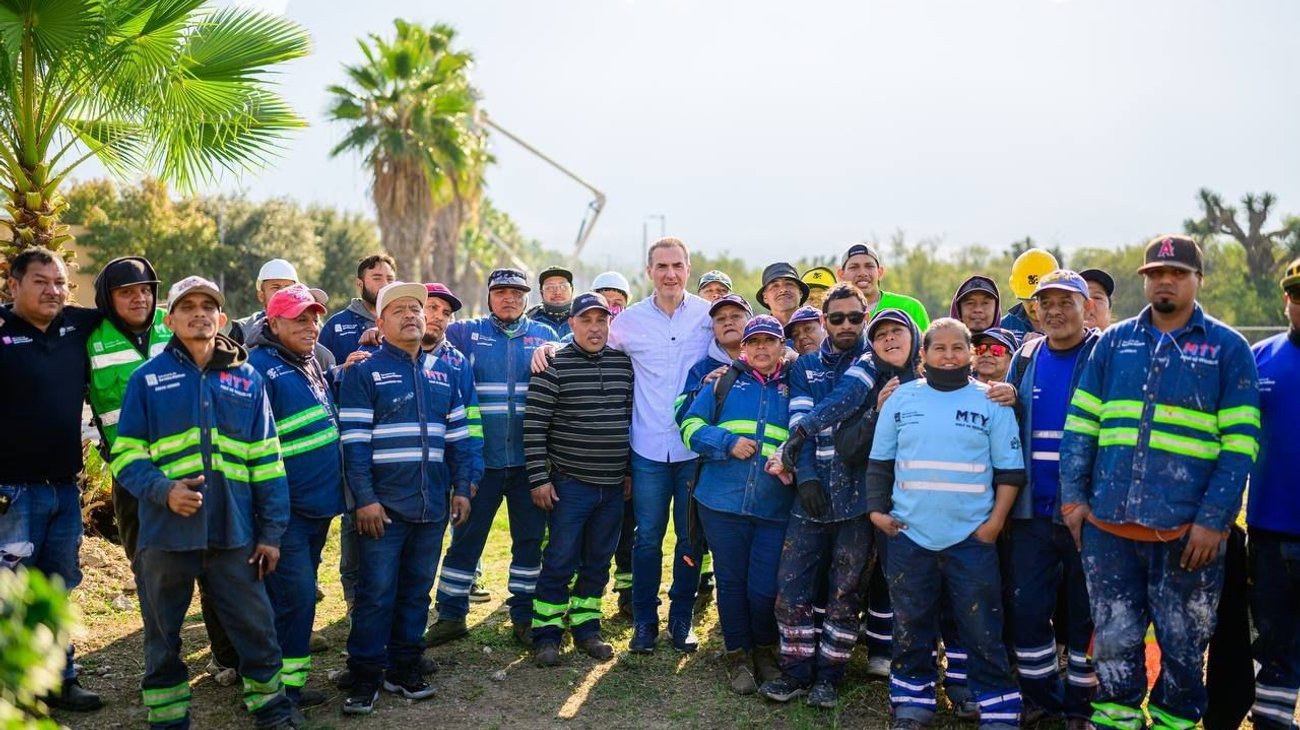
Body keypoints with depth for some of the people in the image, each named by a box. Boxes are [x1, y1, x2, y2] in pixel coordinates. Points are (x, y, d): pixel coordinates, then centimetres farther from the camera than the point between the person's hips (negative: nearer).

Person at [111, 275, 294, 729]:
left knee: (256, 628, 6)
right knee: (163, 637, 12)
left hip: (234, 533, 1)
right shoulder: (148, 379, 2)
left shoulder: (248, 380, 8)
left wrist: (271, 530, 4)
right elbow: (126, 454, 1)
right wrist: (163, 490, -18)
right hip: (165, 533, -1)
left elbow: (266, 460, 8)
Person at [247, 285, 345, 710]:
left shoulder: (311, 363, 12)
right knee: (294, 595, -7)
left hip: (318, 504, 9)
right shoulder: (260, 368, -14)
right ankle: (282, 687, 8)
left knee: (301, 595, 16)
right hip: (286, 509, -9)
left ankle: (292, 678, 29)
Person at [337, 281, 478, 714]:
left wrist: (461, 488, 6)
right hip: (384, 506, -5)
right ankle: (365, 676, 12)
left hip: (432, 505, 5)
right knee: (376, 592, -1)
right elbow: (354, 442, -8)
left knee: (417, 591, 12)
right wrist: (365, 499, -14)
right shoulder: (365, 372, -2)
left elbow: (458, 435, 14)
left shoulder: (443, 373, 13)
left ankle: (404, 669, 25)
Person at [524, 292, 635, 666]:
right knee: (560, 561, 0)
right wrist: (539, 478, -11)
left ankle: (586, 627, 27)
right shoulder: (554, 365, -8)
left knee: (598, 561, 13)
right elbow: (534, 425, -9)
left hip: (613, 485, 5)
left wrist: (629, 470, 12)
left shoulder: (624, 363, 6)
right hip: (570, 482, -4)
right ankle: (546, 633, 14)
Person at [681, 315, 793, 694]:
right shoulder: (725, 382, 7)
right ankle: (738, 656, 27)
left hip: (774, 507, 0)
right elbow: (691, 425, 4)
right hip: (722, 502, 0)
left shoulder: (793, 389, 10)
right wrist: (728, 443, -12)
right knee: (731, 582, 9)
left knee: (764, 588, -1)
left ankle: (764, 651, 27)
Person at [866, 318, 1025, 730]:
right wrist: (877, 509, 2)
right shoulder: (901, 399, 5)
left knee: (983, 631, 4)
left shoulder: (990, 402, 1)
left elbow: (1010, 470, 1)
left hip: (972, 538, -2)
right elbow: (879, 461, 10)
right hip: (908, 535, 2)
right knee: (911, 628, 12)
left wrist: (995, 522, -7)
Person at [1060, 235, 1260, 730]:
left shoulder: (1227, 348, 0)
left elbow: (1240, 443, -4)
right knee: (1114, 638, 12)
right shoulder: (1112, 343, 8)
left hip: (1187, 530, -2)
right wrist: (1074, 497, 1)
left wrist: (1214, 521, -10)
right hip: (1107, 524, 2)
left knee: (1184, 645, 12)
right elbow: (1081, 423, 7)